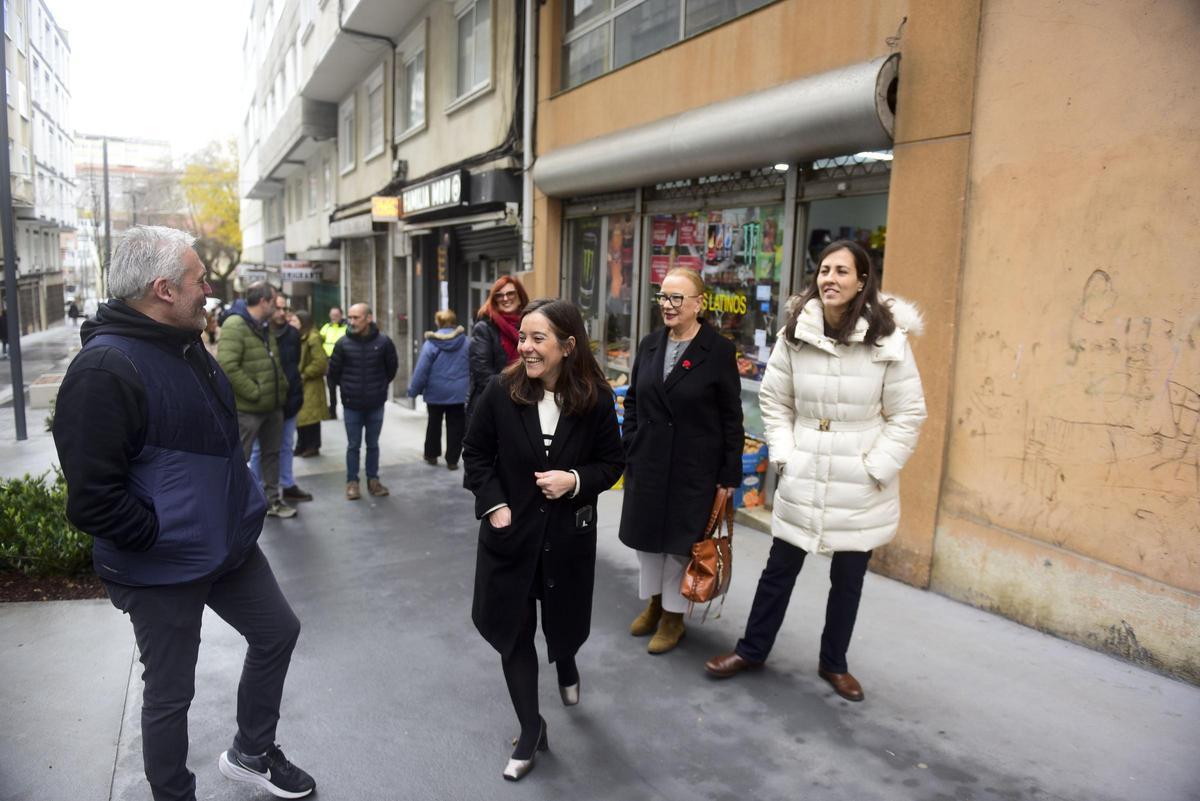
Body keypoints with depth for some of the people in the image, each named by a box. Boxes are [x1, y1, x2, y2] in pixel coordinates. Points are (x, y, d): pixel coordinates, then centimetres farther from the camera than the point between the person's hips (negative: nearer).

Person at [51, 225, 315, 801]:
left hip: (227, 544, 9)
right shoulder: (105, 369, -24)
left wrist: (239, 508, 13)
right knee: (170, 692, 10)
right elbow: (93, 500, -27)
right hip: (163, 568, -9)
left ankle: (251, 754, 40)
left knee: (277, 633, 19)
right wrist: (165, 537, -16)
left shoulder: (186, 345, 6)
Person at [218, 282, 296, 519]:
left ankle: (273, 500, 30)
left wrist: (282, 388, 10)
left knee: (272, 454, 17)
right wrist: (254, 392, -22)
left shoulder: (265, 326, 13)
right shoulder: (235, 326, -17)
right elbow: (227, 366, -27)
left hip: (273, 405, 9)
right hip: (247, 408, -9)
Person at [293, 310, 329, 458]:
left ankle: (313, 446, 6)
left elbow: (321, 362, -22)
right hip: (300, 384, 9)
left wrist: (304, 374, -16)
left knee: (310, 416, -3)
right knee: (300, 416, 11)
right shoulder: (300, 338, 13)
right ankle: (302, 445, 20)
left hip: (310, 384, -9)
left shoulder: (313, 338, -15)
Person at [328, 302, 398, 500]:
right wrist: (345, 387, 10)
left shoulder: (383, 341, -9)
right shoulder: (343, 343, -9)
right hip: (351, 404, 0)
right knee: (353, 446, 7)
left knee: (373, 445, 11)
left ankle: (373, 480, 23)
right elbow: (333, 371, 3)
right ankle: (352, 482, 18)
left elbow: (392, 367, 7)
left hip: (376, 404, 0)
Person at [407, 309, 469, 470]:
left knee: (434, 423, 18)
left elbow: (421, 370, -10)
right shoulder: (466, 342, -6)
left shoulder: (431, 343, -10)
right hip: (458, 393, 0)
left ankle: (431, 454, 28)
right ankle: (452, 460, 10)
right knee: (456, 426, 7)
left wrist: (413, 390, -1)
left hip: (436, 392, 0)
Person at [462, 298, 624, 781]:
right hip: (511, 530, 0)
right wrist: (494, 505, -11)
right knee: (512, 630, 6)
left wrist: (575, 481, -20)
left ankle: (566, 666, 55)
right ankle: (531, 730, 26)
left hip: (569, 535, 0)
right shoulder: (501, 391, -12)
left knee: (564, 620, 16)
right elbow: (477, 453, -1)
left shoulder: (596, 400, -12)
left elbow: (611, 464, -2)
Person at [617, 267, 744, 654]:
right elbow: (633, 401, 11)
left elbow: (731, 418, -8)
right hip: (647, 463, 5)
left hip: (694, 467, -5)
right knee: (646, 534, 15)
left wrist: (730, 474, -9)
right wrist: (627, 452, 7)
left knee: (681, 539, 7)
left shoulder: (719, 351, -10)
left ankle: (674, 615, 26)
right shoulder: (649, 345, 5)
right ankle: (653, 602, 37)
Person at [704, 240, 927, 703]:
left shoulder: (889, 339, -11)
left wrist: (877, 468, -11)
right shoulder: (795, 334, -4)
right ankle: (752, 649, 33)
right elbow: (773, 400, 5)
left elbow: (908, 413, -6)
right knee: (780, 568, 14)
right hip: (802, 477, 1)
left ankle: (834, 662, 37)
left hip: (860, 484, -1)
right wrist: (783, 453, -2)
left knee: (848, 578, 15)